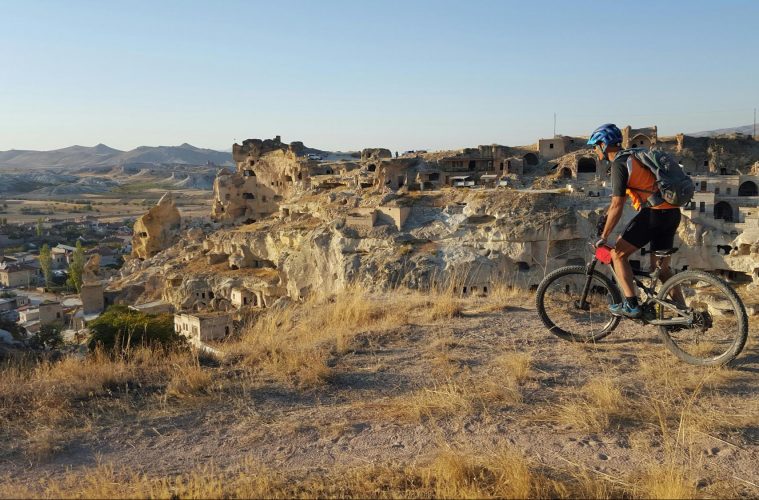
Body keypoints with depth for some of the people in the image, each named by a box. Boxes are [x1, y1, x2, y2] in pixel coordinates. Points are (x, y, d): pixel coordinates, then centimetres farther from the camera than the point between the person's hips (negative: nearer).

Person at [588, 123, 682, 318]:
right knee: (661, 266, 17)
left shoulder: (619, 164, -9)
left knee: (618, 253, 1)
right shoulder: (631, 156, 20)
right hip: (672, 213, 9)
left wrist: (603, 237, -9)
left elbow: (617, 206, -15)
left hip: (654, 213, -9)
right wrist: (611, 209, 42)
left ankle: (631, 305, -3)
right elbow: (623, 194, 35)